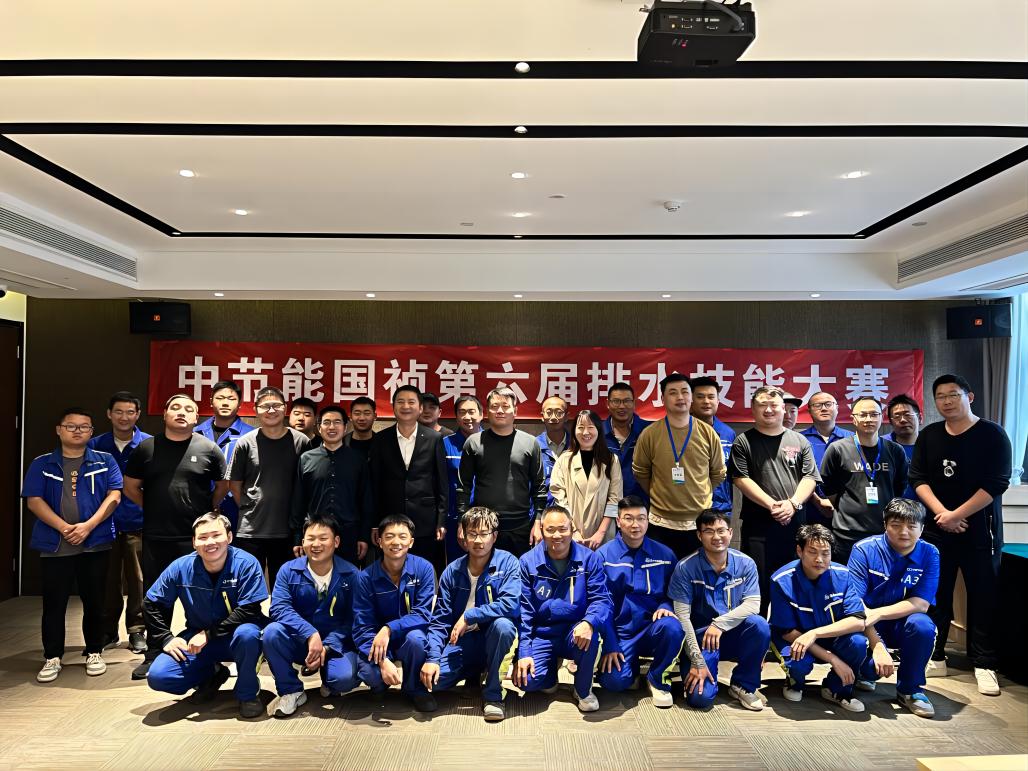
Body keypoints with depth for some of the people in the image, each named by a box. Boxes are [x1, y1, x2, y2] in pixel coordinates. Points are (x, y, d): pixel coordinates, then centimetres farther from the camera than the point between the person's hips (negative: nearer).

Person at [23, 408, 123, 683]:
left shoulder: (105, 461, 6)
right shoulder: (42, 464, 7)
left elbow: (114, 496, -3)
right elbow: (34, 501, -1)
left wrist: (88, 526, -15)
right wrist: (64, 527, -14)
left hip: (95, 544, 0)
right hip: (54, 545, 1)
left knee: (94, 602, 8)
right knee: (53, 603, 5)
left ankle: (94, 653, 21)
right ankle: (52, 657, 18)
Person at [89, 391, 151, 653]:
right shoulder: (95, 445, 4)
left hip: (138, 523, -2)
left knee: (138, 580, 3)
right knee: (107, 580, 9)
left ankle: (137, 631, 16)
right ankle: (107, 631, 23)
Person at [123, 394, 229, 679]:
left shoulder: (208, 449, -1)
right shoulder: (146, 447, 4)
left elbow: (223, 484, 8)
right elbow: (130, 486, 13)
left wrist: (207, 509, 6)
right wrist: (154, 509, 10)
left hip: (196, 537, -2)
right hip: (156, 537, 2)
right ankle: (153, 655, 25)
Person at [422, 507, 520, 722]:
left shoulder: (507, 562, -11)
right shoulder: (453, 571, -3)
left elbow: (510, 603, -26)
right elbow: (440, 619, -3)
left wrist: (469, 616, -24)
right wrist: (432, 658, -15)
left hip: (492, 638, -3)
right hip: (461, 641, 3)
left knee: (502, 624, -36)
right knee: (430, 679, -19)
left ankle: (493, 694, -13)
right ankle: (474, 672, 16)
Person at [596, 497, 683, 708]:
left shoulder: (664, 554, 2)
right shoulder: (603, 555, -3)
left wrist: (665, 607, -14)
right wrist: (610, 646, -9)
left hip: (652, 630, 1)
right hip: (620, 633, -1)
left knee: (672, 627, -32)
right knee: (615, 680, -25)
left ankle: (657, 679, -3)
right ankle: (632, 663, 14)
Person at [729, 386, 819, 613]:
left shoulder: (799, 441, 12)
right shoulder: (743, 442, 3)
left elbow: (809, 477, 6)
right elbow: (741, 479, -6)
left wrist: (793, 503, -10)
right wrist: (771, 505, -13)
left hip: (795, 521, 3)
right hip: (758, 524, -3)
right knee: (759, 583, 1)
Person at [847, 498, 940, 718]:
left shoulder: (929, 554, -7)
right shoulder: (864, 550, -14)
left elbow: (921, 604, -14)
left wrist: (877, 613, -27)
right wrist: (877, 646, -28)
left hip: (901, 624, 2)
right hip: (865, 626, -2)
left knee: (923, 625, -32)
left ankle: (910, 689, -5)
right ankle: (867, 672, 9)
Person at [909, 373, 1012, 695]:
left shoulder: (992, 435, -4)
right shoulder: (929, 436, 7)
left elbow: (996, 484, -11)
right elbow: (917, 478, 2)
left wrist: (956, 515, -15)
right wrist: (941, 513, -12)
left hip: (979, 529, -3)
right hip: (936, 529, 3)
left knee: (983, 597, 2)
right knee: (935, 595, 7)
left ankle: (983, 665, 12)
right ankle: (934, 657, 17)